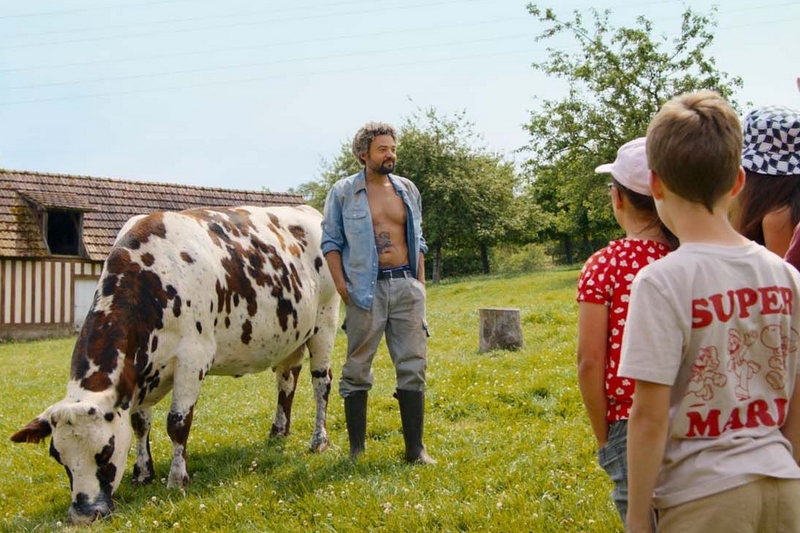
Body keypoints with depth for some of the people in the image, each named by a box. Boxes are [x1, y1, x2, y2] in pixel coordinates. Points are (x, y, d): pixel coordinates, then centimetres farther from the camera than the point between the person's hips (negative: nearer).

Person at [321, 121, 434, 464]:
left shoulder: (408, 190, 12)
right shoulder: (343, 192, 1)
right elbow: (331, 241, 1)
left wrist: (420, 284, 9)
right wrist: (341, 285, -10)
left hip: (406, 286, 3)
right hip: (365, 289, -3)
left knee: (413, 366, 2)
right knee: (357, 369, 3)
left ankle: (415, 449, 10)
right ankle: (357, 449, 13)